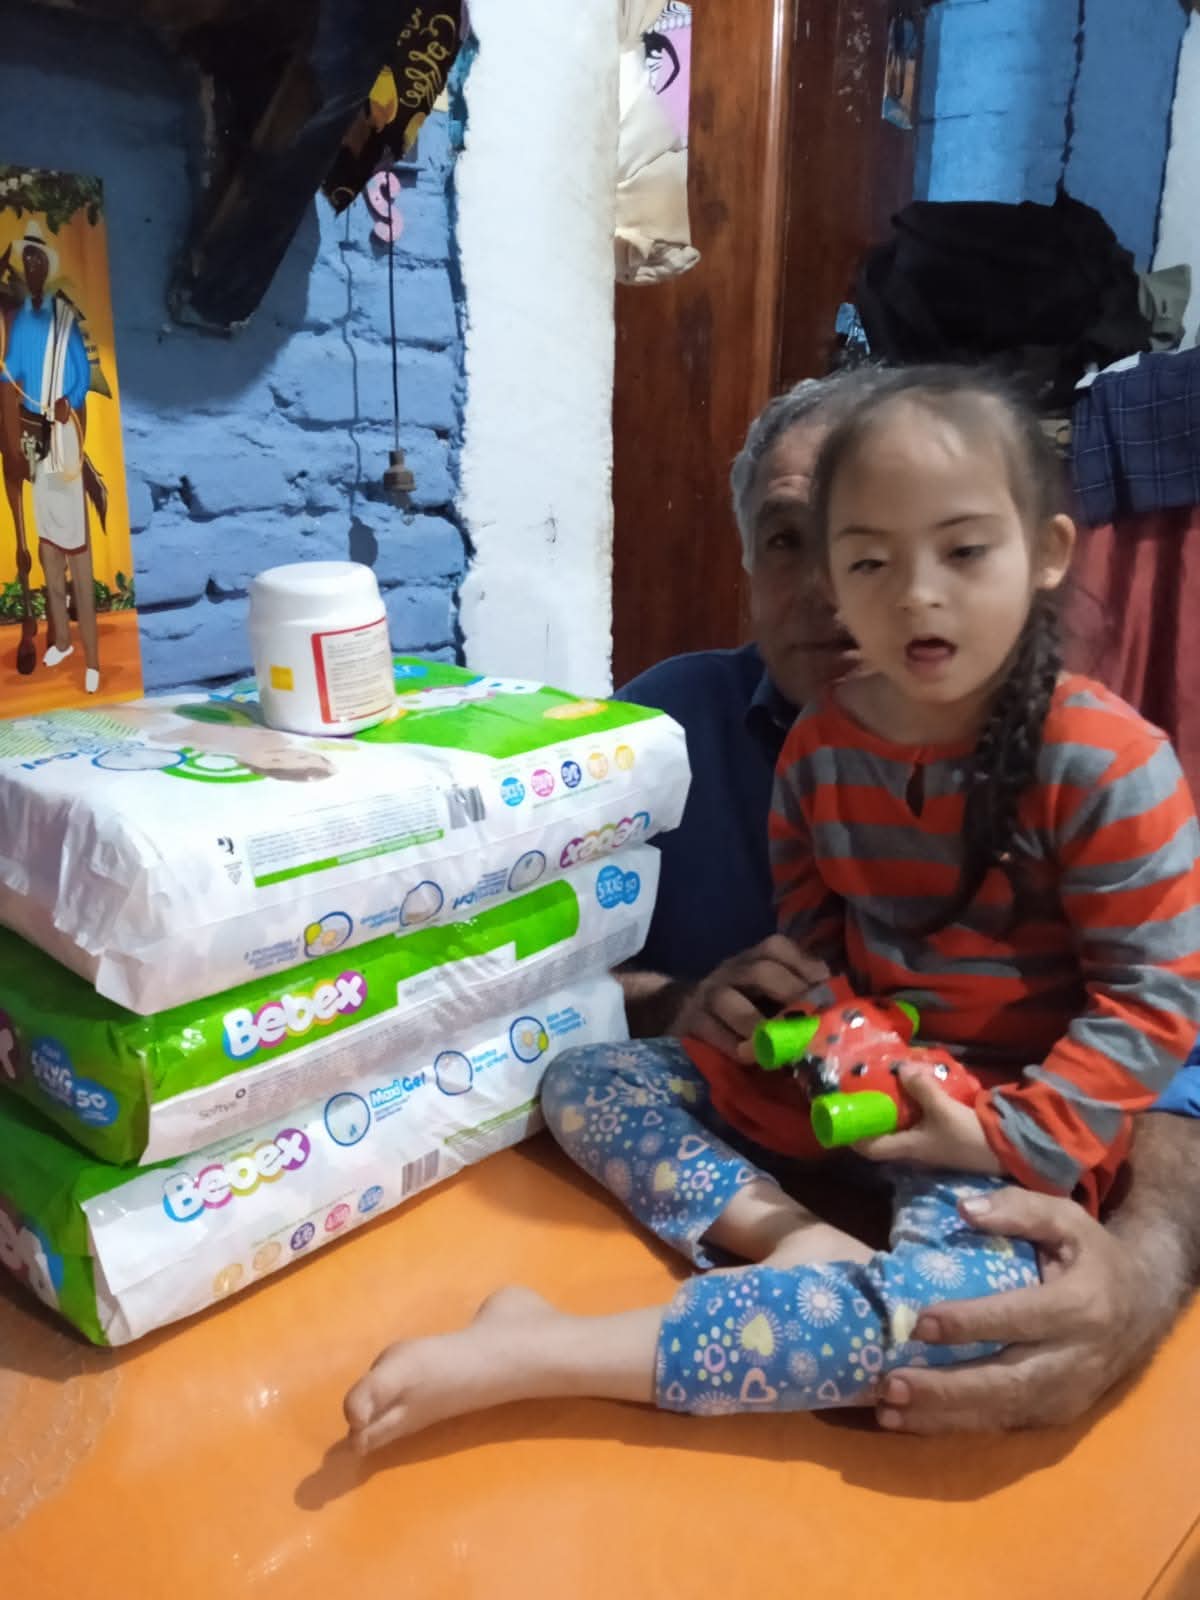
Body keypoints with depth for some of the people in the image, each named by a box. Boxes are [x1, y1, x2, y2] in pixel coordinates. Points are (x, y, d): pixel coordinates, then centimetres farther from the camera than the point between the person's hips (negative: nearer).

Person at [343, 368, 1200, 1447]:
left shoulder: (1107, 762, -17)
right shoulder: (819, 748, -2)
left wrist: (1014, 1141, -19)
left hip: (1007, 1113, -4)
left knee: (982, 1295, -37)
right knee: (582, 1081, -2)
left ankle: (536, 1358, -32)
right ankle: (788, 1239, -22)